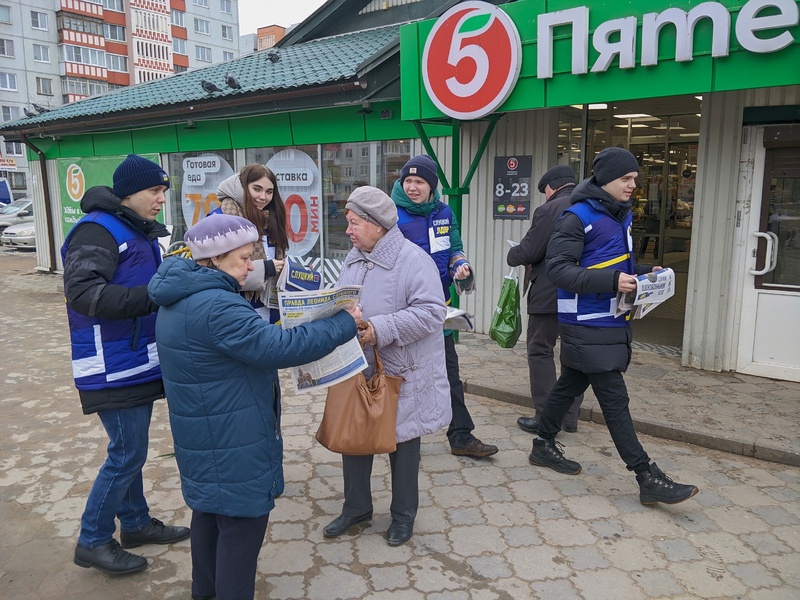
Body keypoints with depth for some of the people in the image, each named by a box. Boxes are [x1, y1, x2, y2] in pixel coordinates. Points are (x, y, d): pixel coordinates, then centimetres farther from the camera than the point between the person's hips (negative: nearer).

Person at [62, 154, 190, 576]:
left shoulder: (140, 232, 13)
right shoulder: (97, 231, -16)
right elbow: (82, 292, -27)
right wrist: (153, 296, -30)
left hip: (138, 361, 9)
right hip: (113, 367, -9)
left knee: (129, 449, 19)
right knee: (127, 454, -2)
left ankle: (136, 523, 34)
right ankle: (92, 542, 17)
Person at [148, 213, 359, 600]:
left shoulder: (183, 297, 7)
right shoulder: (215, 306, -27)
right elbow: (278, 347, -30)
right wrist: (344, 323, -23)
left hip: (207, 435, 11)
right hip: (230, 442, -11)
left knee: (210, 510, 25)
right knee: (241, 523, 4)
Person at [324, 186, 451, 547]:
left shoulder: (413, 260, -17)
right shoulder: (353, 259, 8)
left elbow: (431, 311, -24)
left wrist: (380, 330, -29)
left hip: (401, 374, -6)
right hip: (358, 371, 7)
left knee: (402, 442, 11)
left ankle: (403, 514, 31)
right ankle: (356, 507, 36)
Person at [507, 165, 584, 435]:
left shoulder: (549, 210, -14)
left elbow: (528, 252, -15)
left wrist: (512, 255, 7)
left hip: (549, 295, -7)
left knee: (540, 352, 4)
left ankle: (545, 418, 5)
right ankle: (570, 416, 22)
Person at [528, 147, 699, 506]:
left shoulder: (621, 214, 14)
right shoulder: (577, 217, -13)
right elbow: (557, 268, -20)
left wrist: (643, 273, 5)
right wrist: (611, 281, -26)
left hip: (612, 321, 9)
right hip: (587, 325, -9)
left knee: (570, 386, 18)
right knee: (614, 399, -4)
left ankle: (544, 446, 32)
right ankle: (647, 478, 2)